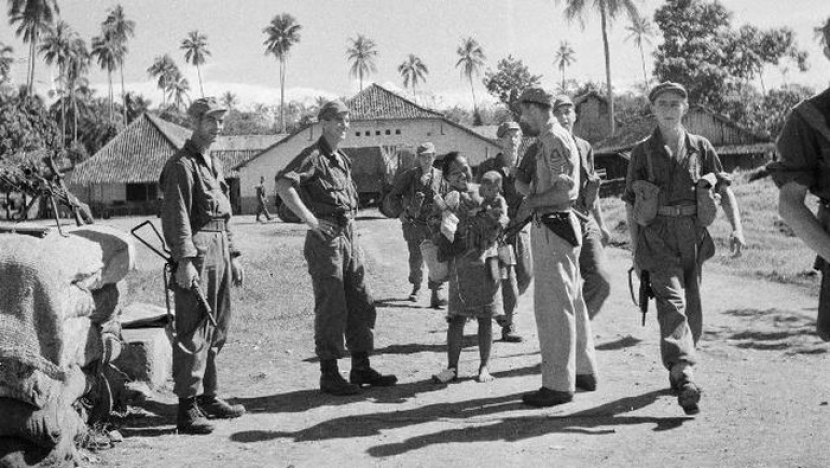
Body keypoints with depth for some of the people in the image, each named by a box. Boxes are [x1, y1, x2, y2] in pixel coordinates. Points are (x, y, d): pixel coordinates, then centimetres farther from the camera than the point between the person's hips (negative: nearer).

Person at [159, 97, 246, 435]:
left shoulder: (214, 164, 20)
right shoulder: (182, 165, -8)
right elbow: (177, 216, -16)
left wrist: (233, 256, 20)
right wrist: (184, 260, -23)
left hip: (219, 253, 9)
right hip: (197, 251, -9)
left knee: (216, 330, 14)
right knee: (193, 333, -8)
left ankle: (208, 397, 25)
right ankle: (187, 409, -3)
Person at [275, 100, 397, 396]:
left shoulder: (343, 160, 18)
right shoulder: (313, 156, -9)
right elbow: (283, 185, -24)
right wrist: (310, 219, -24)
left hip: (349, 238, 9)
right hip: (325, 239, -8)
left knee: (362, 305, 10)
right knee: (331, 308, -4)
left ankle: (361, 368, 20)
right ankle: (329, 375, 6)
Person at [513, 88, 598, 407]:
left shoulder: (554, 139, -14)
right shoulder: (547, 141, 18)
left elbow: (568, 189, -23)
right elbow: (528, 187, 21)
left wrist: (533, 201, -13)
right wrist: (523, 180, 0)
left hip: (553, 229, -11)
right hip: (559, 228, 11)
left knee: (553, 306, -7)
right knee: (571, 303, 16)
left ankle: (558, 385, -2)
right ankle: (584, 372, 26)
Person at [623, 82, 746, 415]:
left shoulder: (700, 147, 9)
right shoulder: (642, 152, 4)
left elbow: (724, 188, 9)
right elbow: (630, 203, 6)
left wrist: (736, 228, -4)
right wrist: (635, 248, 3)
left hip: (693, 236, 3)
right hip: (657, 236, -3)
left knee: (692, 308, 8)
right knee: (672, 302, -17)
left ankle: (678, 369, 27)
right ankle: (684, 377, -27)